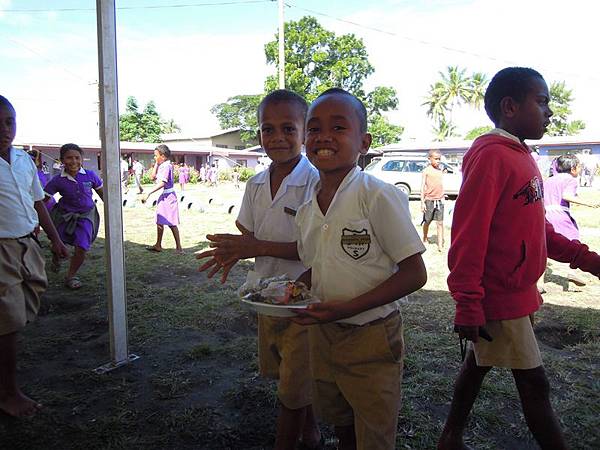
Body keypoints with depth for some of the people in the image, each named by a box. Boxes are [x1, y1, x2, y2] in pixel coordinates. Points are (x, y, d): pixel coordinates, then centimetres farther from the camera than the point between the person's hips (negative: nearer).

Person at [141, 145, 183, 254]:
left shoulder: (166, 166, -17)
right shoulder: (161, 166, 13)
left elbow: (162, 183, -26)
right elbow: (153, 177, 16)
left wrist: (148, 193, -29)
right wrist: (156, 164, 8)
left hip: (168, 195, -10)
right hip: (163, 196, 10)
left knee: (171, 222, -7)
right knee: (160, 221, 16)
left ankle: (179, 247, -1)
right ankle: (158, 245, 27)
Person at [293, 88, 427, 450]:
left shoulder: (379, 196, -19)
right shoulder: (307, 209, 1)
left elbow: (414, 274, -19)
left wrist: (349, 307, -25)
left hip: (371, 340, -5)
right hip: (322, 335, 6)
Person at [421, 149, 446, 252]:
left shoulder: (440, 170, 9)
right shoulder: (426, 171, -4)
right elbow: (422, 187, -5)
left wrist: (442, 197, 16)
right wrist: (422, 202, -10)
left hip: (439, 200, 3)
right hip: (429, 200, -3)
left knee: (440, 223, -2)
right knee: (427, 222, 11)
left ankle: (440, 244, -1)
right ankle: (425, 239, 32)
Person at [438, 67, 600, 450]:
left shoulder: (520, 157, 11)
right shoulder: (491, 156, -19)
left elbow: (535, 228, 17)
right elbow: (468, 235, -23)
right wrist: (468, 305, -23)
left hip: (517, 293, 9)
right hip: (501, 300, -9)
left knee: (479, 364, 18)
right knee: (534, 384, 4)